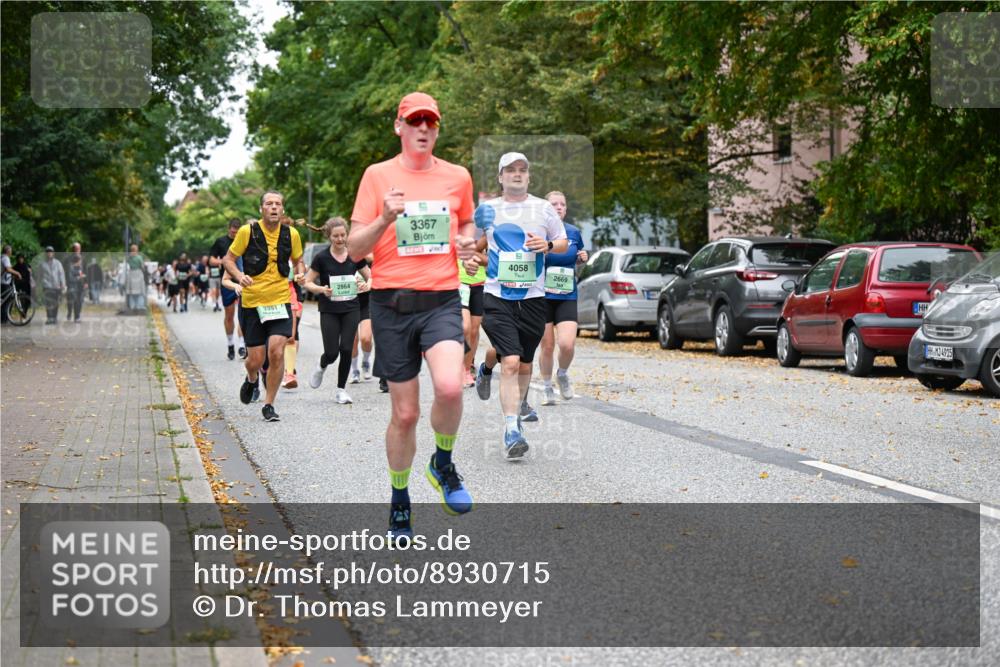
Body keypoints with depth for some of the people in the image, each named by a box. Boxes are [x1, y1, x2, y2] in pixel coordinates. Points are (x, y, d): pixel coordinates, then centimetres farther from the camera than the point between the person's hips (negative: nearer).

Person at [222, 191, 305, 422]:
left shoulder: (291, 234, 1)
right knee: (255, 360, 3)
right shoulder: (247, 232, -6)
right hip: (251, 303, -1)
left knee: (276, 352, -17)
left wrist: (300, 272, -4)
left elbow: (297, 260, 18)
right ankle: (251, 380, 42)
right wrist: (240, 276, -18)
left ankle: (269, 405, 0)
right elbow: (228, 259, 2)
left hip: (280, 301, 1)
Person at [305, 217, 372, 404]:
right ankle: (321, 366, 31)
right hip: (329, 311, -2)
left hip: (351, 309, 2)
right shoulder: (321, 258, -7)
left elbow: (370, 278, 9)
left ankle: (341, 390, 10)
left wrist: (365, 285, -14)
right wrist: (322, 289, -20)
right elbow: (308, 283, -1)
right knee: (332, 352, -6)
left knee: (346, 349, -5)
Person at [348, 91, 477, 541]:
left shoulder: (457, 177, 8)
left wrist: (468, 242, 4)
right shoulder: (378, 175, 2)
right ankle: (399, 503, 26)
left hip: (442, 300, 1)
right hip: (392, 304, -1)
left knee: (449, 387, -27)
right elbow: (354, 250, 0)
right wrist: (385, 219, -19)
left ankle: (443, 464, 3)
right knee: (404, 414, 4)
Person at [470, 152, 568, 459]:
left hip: (532, 298, 2)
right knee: (511, 362, -16)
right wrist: (471, 258, 0)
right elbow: (476, 243, 21)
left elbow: (563, 242, 14)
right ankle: (511, 432, -15)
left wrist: (547, 245, -7)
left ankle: (519, 405, 41)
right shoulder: (486, 209, 6)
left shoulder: (543, 208, 5)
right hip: (497, 297, -2)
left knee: (524, 365, 11)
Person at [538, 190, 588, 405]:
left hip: (567, 297, 2)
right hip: (542, 296, -2)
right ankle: (547, 387, 22)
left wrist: (583, 258, -1)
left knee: (567, 344, -12)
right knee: (547, 346, 2)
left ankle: (563, 374, 19)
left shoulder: (574, 232, 6)